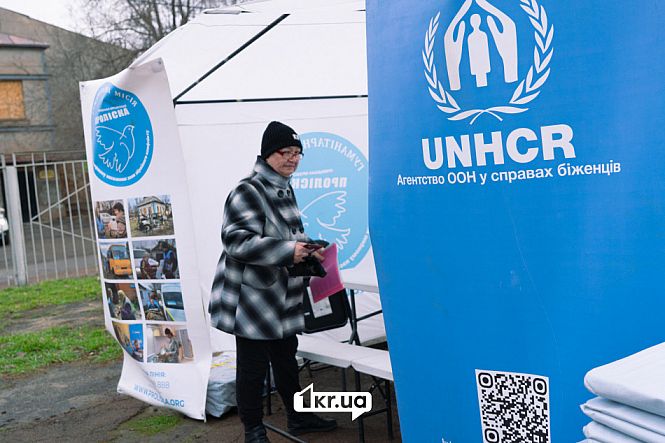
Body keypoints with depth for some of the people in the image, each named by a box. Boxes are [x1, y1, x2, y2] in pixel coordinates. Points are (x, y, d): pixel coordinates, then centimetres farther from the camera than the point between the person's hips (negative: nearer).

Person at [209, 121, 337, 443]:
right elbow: (237, 240, -26)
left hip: (281, 294, 9)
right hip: (251, 296, -9)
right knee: (253, 364, 2)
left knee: (286, 356, 20)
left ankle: (297, 416, 36)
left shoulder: (285, 190, 12)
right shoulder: (248, 191, -17)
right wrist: (287, 250, -30)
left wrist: (306, 250, 7)